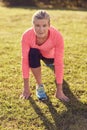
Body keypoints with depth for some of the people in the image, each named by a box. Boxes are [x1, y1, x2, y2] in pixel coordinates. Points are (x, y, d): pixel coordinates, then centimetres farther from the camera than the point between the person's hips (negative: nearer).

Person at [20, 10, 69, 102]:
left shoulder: (57, 36, -38)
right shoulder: (27, 35, -37)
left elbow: (59, 63, -35)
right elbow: (25, 60, -30)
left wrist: (59, 90, -32)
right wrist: (26, 87, -27)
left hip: (49, 53, 2)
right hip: (35, 52, -1)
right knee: (33, 54, -31)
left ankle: (49, 62, 49)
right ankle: (39, 85, -12)